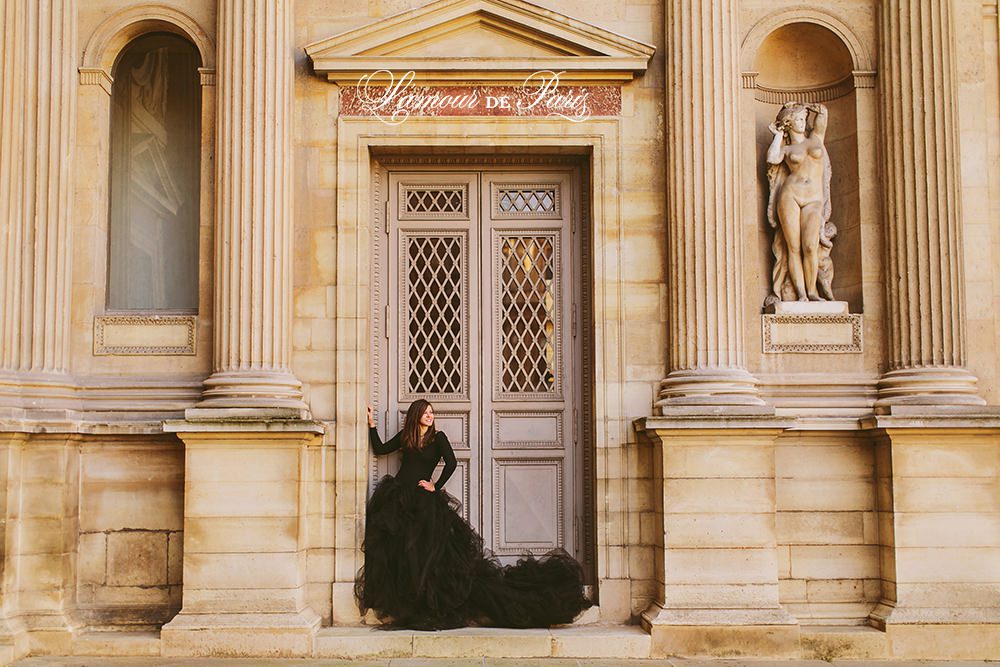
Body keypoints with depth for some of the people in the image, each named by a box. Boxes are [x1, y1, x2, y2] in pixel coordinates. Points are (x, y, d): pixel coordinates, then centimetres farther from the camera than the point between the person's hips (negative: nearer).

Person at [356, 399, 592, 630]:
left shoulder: (438, 437, 0)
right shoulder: (405, 436, 13)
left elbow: (451, 463, -11)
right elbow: (380, 449, 18)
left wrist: (436, 486, -7)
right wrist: (372, 424, 14)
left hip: (423, 499, -4)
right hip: (397, 498, 4)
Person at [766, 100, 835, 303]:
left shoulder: (816, 138, 19)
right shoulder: (786, 149, 14)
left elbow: (822, 111, 22)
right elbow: (772, 159, -7)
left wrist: (802, 106, 31)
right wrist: (779, 134, 8)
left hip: (814, 201, 0)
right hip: (790, 195, 0)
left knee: (810, 246, -16)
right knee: (794, 247, -8)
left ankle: (812, 291, -6)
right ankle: (801, 294, -7)